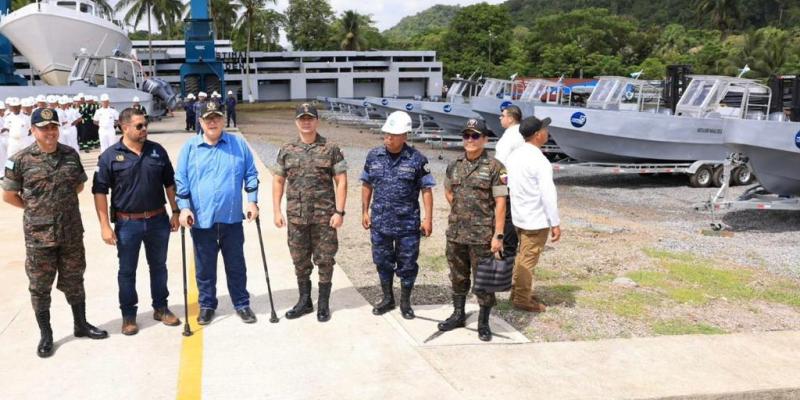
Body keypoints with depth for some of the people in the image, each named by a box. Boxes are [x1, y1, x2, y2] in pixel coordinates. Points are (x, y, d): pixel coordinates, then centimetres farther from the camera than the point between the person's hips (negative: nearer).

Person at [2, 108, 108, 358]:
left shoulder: (71, 155, 1)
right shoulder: (20, 160, -9)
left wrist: (62, 202, 8)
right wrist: (35, 209, 4)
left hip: (72, 232, 3)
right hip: (39, 235, -3)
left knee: (73, 281, 16)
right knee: (40, 286, 8)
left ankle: (81, 325, 31)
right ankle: (45, 335, 21)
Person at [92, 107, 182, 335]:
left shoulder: (157, 151, 2)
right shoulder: (110, 156, -7)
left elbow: (169, 183, 10)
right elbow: (100, 192, -7)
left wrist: (175, 212, 7)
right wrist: (105, 225, -11)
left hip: (158, 220, 3)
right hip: (127, 223, -3)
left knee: (158, 266, 15)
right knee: (127, 271, 8)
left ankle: (161, 308, 30)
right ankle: (128, 314, 22)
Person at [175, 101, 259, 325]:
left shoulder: (239, 144, 3)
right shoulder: (189, 148, 1)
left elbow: (251, 175, 7)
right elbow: (180, 181, 1)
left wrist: (252, 201, -1)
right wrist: (184, 207, -9)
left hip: (232, 218, 0)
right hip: (201, 219, 0)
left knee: (236, 265, 11)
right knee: (205, 267, 11)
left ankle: (242, 304, 25)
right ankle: (207, 305, 26)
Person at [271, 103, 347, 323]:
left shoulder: (331, 149, -2)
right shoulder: (286, 150, 5)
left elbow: (341, 181, -4)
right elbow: (278, 181, 9)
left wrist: (339, 211, -10)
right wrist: (277, 211, 2)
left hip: (324, 216, -2)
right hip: (296, 217, 3)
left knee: (325, 260, 4)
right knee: (300, 261, 12)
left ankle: (323, 304, 18)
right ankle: (304, 301, 26)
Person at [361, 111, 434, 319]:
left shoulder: (417, 159, -9)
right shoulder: (374, 156, 1)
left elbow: (426, 189, -6)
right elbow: (367, 185, 10)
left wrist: (428, 218, -9)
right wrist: (365, 212, 9)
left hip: (408, 224, -3)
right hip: (380, 222, 3)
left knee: (407, 264, 8)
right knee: (382, 262, 15)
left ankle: (405, 302, 26)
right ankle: (387, 298, 33)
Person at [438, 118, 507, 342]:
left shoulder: (494, 168, -9)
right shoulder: (454, 166, 6)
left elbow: (500, 203, -11)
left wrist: (498, 235, -15)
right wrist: (460, 211, 12)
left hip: (482, 236, -5)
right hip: (455, 233, 5)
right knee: (458, 278, 17)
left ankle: (483, 323, 17)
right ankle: (458, 315, 33)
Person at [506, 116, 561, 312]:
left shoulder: (515, 155, 4)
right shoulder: (540, 161, -20)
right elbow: (548, 195, -21)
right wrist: (555, 224, -16)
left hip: (519, 216, 8)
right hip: (536, 220, -8)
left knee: (522, 256, 21)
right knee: (528, 260, 3)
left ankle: (517, 292, 31)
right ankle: (522, 299, 13)